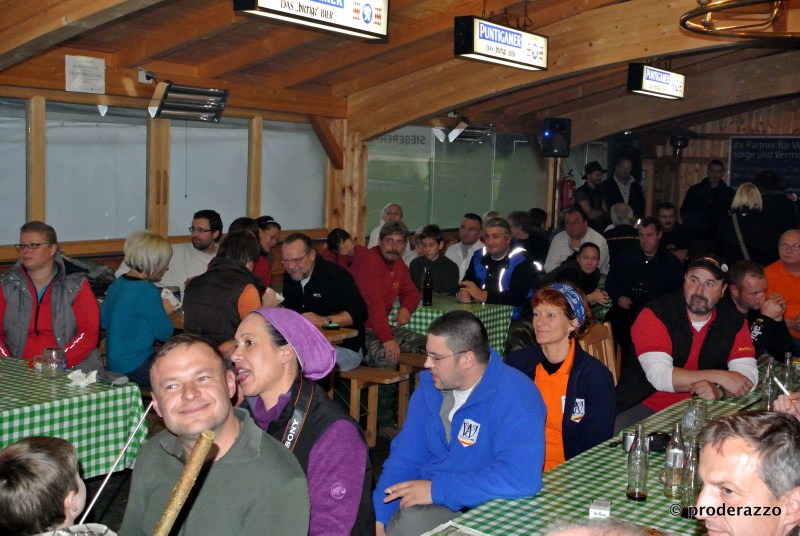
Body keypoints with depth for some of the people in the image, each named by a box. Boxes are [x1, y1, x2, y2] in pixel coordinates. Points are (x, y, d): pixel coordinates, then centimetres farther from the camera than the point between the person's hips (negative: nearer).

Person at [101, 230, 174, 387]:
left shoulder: (116, 285, 8)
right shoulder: (147, 291, -18)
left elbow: (103, 321, 19)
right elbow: (165, 333, -13)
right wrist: (164, 312, 8)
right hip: (135, 367, -9)